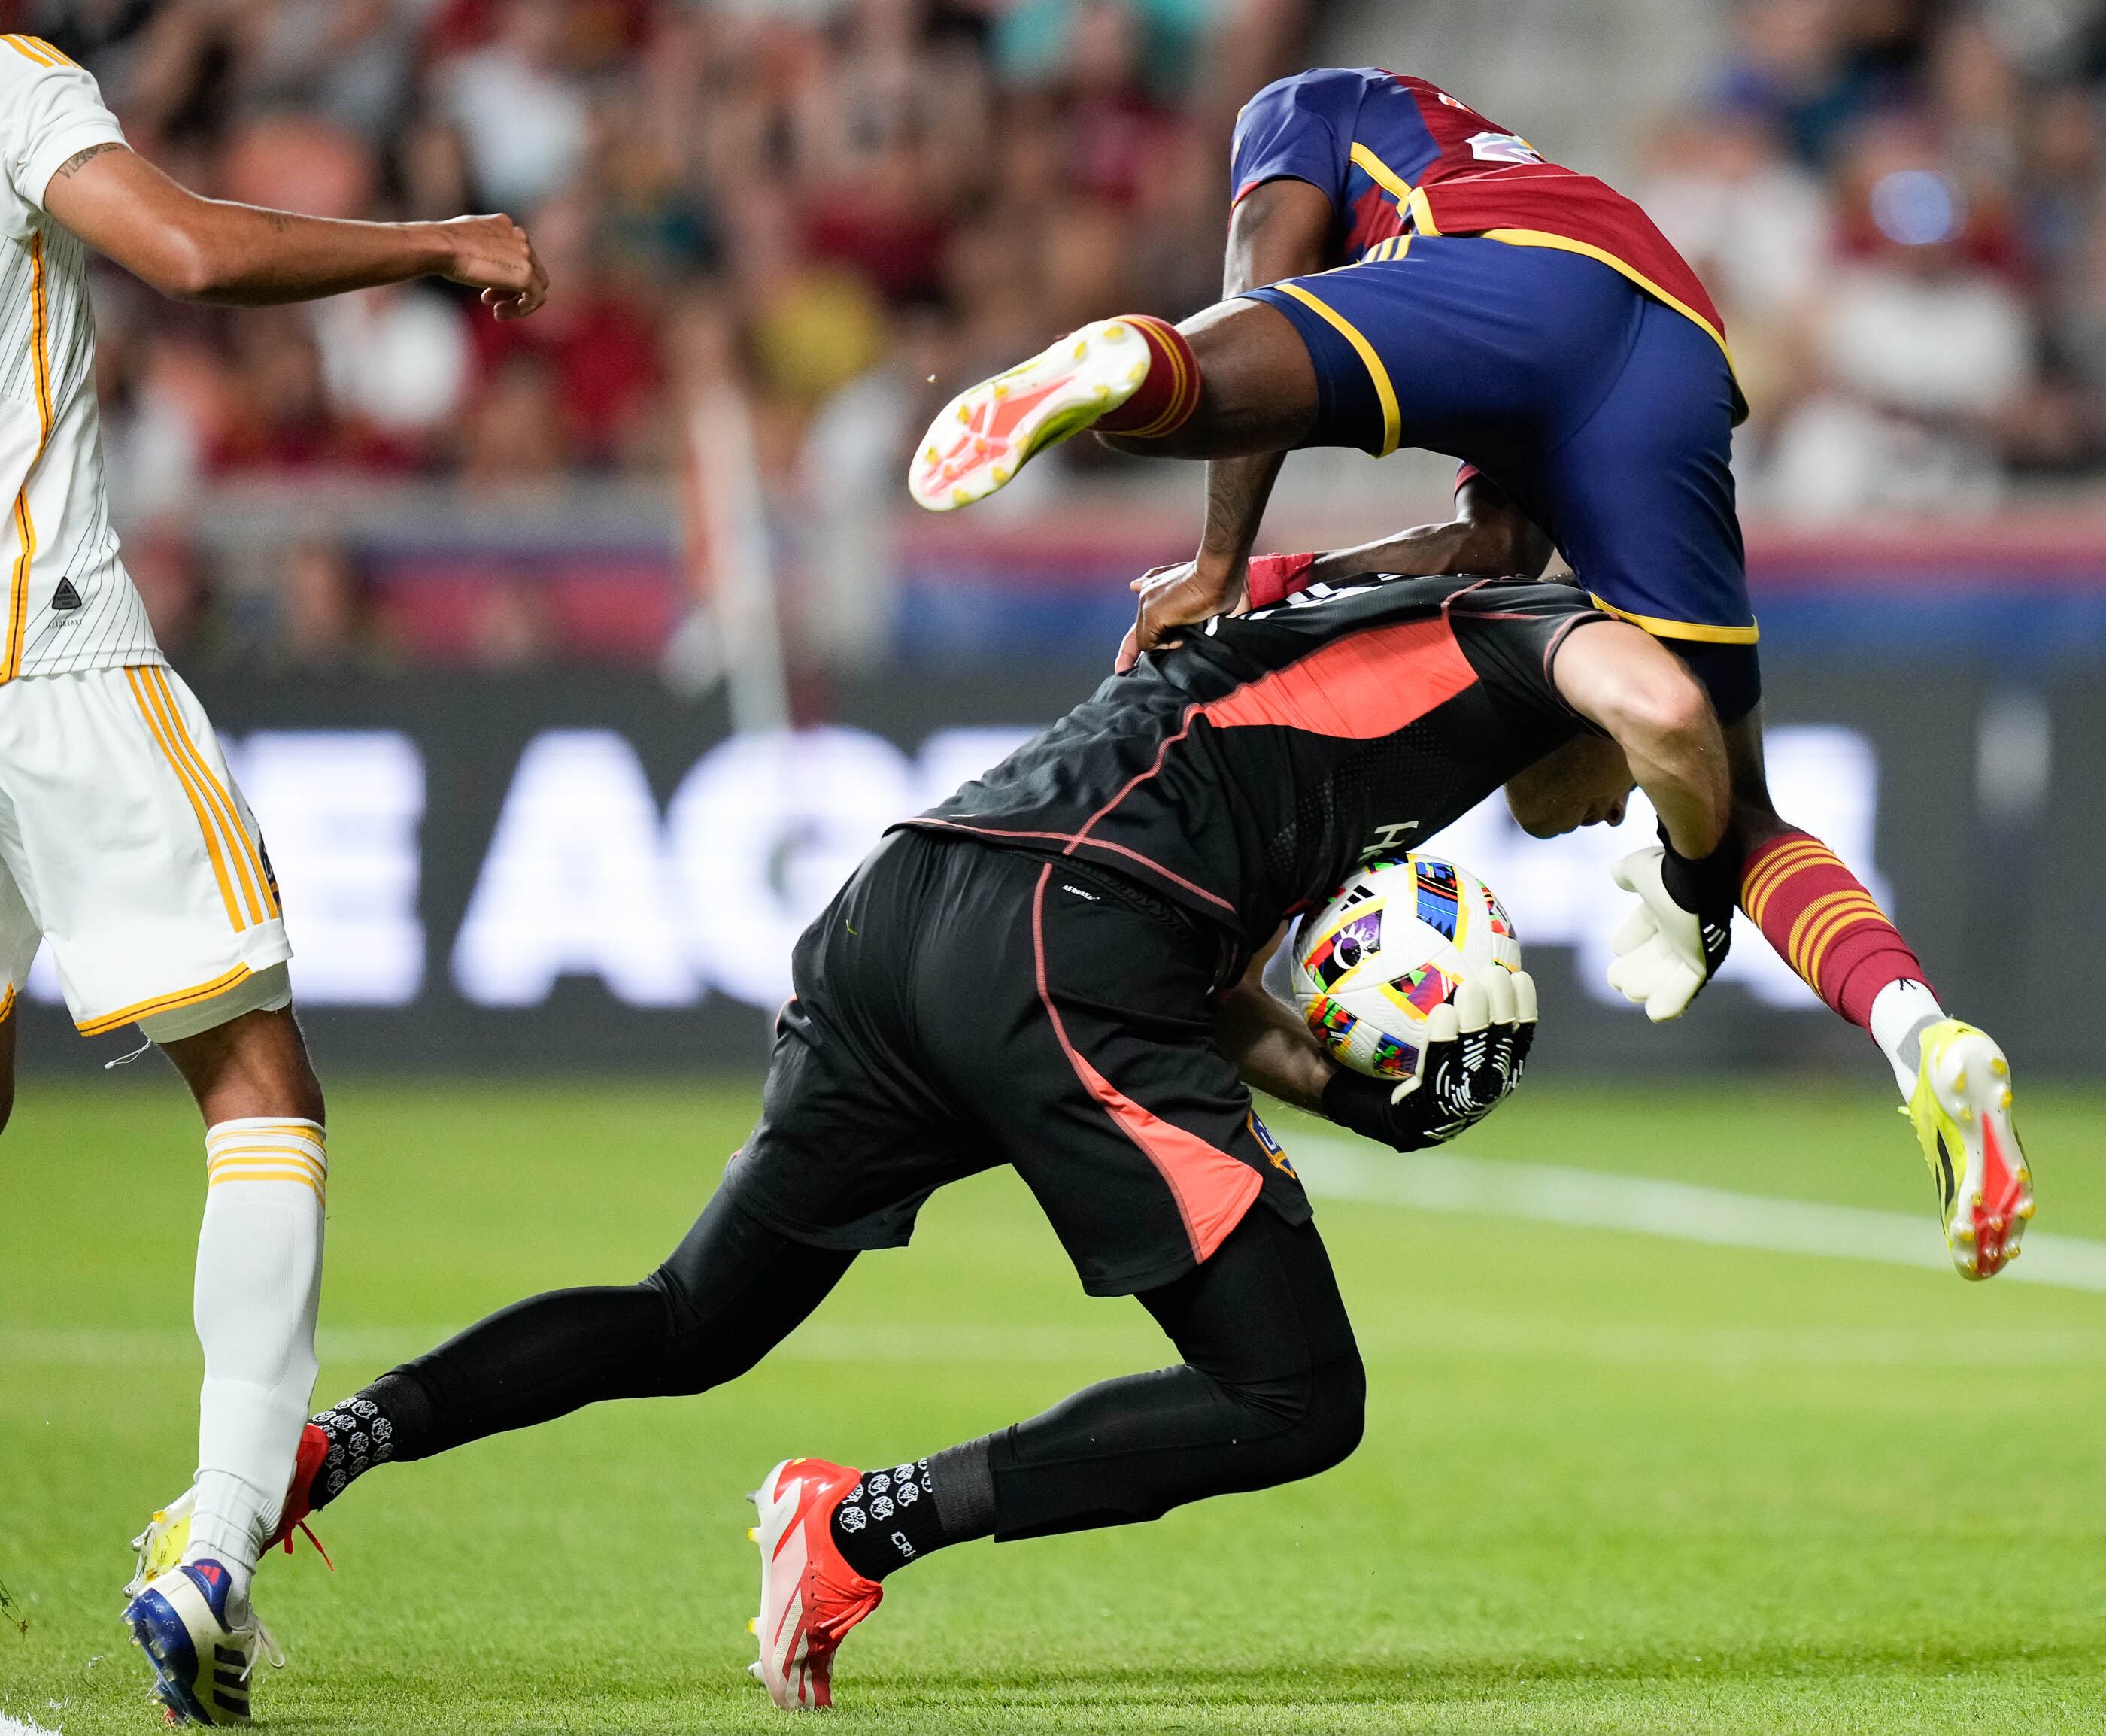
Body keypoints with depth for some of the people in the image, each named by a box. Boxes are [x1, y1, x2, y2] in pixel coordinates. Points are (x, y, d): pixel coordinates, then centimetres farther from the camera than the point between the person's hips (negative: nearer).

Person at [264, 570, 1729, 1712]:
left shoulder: (1358, 636, 36)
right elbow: (1663, 707, -13)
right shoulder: (1534, 631, 13)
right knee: (1295, 1405, 0)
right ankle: (864, 1526, -8)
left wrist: (1344, 1087, 18)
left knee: (693, 1327, 22)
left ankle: (328, 1444, 4)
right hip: (1056, 947, -9)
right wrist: (1705, 878, 6)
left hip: (890, 918, 9)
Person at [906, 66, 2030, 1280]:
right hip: (1685, 366, 5)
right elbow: (1505, 546, 31)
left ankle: (1117, 370, -57)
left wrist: (1224, 563, 8)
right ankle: (1920, 1030, -10)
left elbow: (1263, 304, 12)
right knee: (1735, 809, 12)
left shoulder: (1312, 112, 35)